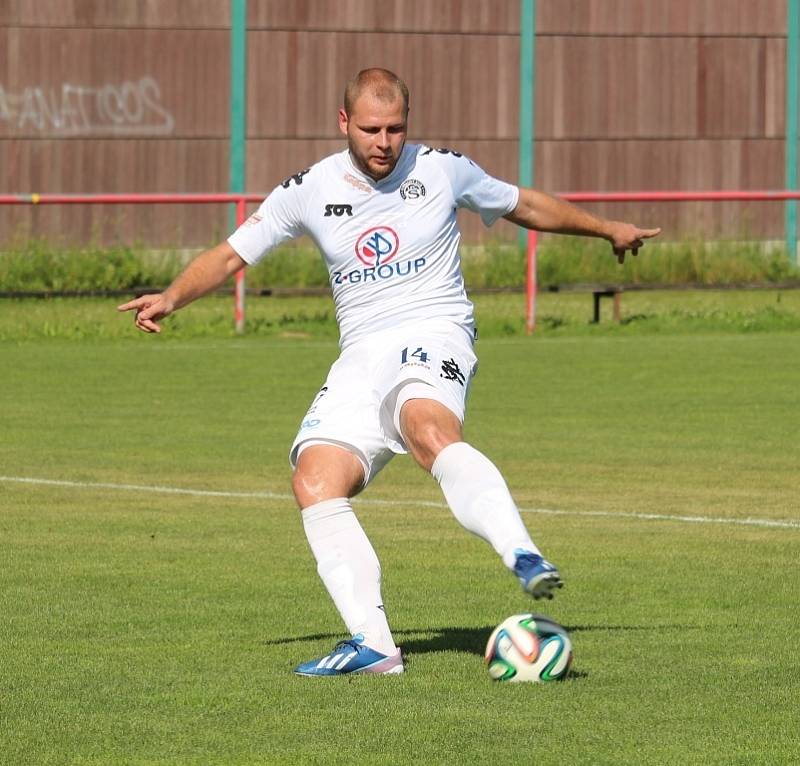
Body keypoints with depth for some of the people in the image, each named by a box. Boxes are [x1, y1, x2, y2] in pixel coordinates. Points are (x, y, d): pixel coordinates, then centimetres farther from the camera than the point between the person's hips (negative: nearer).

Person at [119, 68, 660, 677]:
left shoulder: (442, 170, 3)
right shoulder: (309, 191, 6)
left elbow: (525, 206, 20)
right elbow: (231, 255, 13)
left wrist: (609, 230, 31)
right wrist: (171, 299, -4)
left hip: (433, 336, -4)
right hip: (361, 357, 4)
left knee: (431, 432, -38)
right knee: (315, 483, -17)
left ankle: (524, 558, -53)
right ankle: (372, 644, -20)